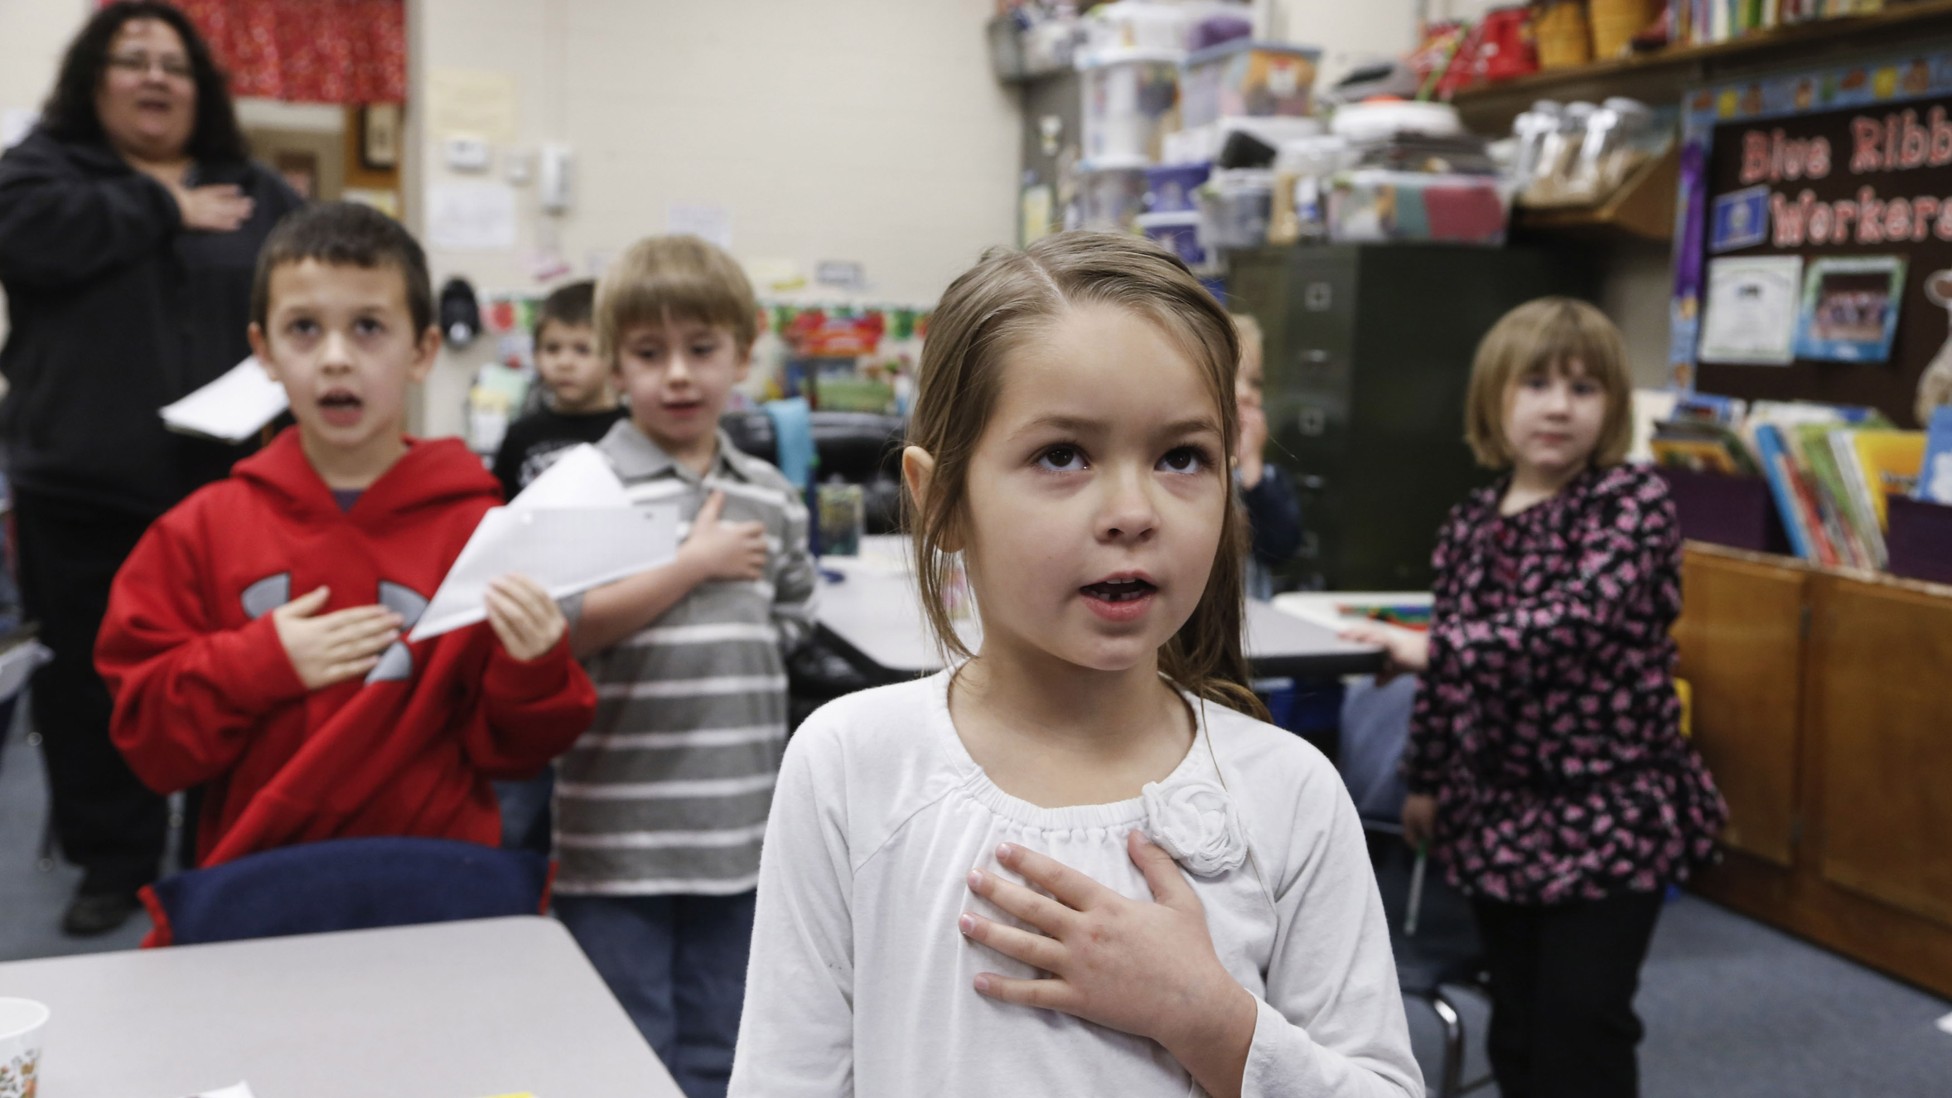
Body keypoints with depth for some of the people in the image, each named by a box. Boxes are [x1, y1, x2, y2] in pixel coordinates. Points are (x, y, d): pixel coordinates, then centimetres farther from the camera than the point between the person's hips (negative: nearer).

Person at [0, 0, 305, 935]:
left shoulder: (258, 195, 14)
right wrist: (165, 209, -7)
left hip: (229, 489, 1)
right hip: (84, 491, -1)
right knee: (95, 682, 8)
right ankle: (114, 859, 23)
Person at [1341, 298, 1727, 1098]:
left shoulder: (1634, 502, -9)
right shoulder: (1470, 524, 5)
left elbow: (1582, 617, -25)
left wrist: (1435, 648, -27)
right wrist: (1424, 779, 19)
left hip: (1608, 813, -5)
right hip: (1501, 811, 5)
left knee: (1581, 1028, -3)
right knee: (1516, 1026, 13)